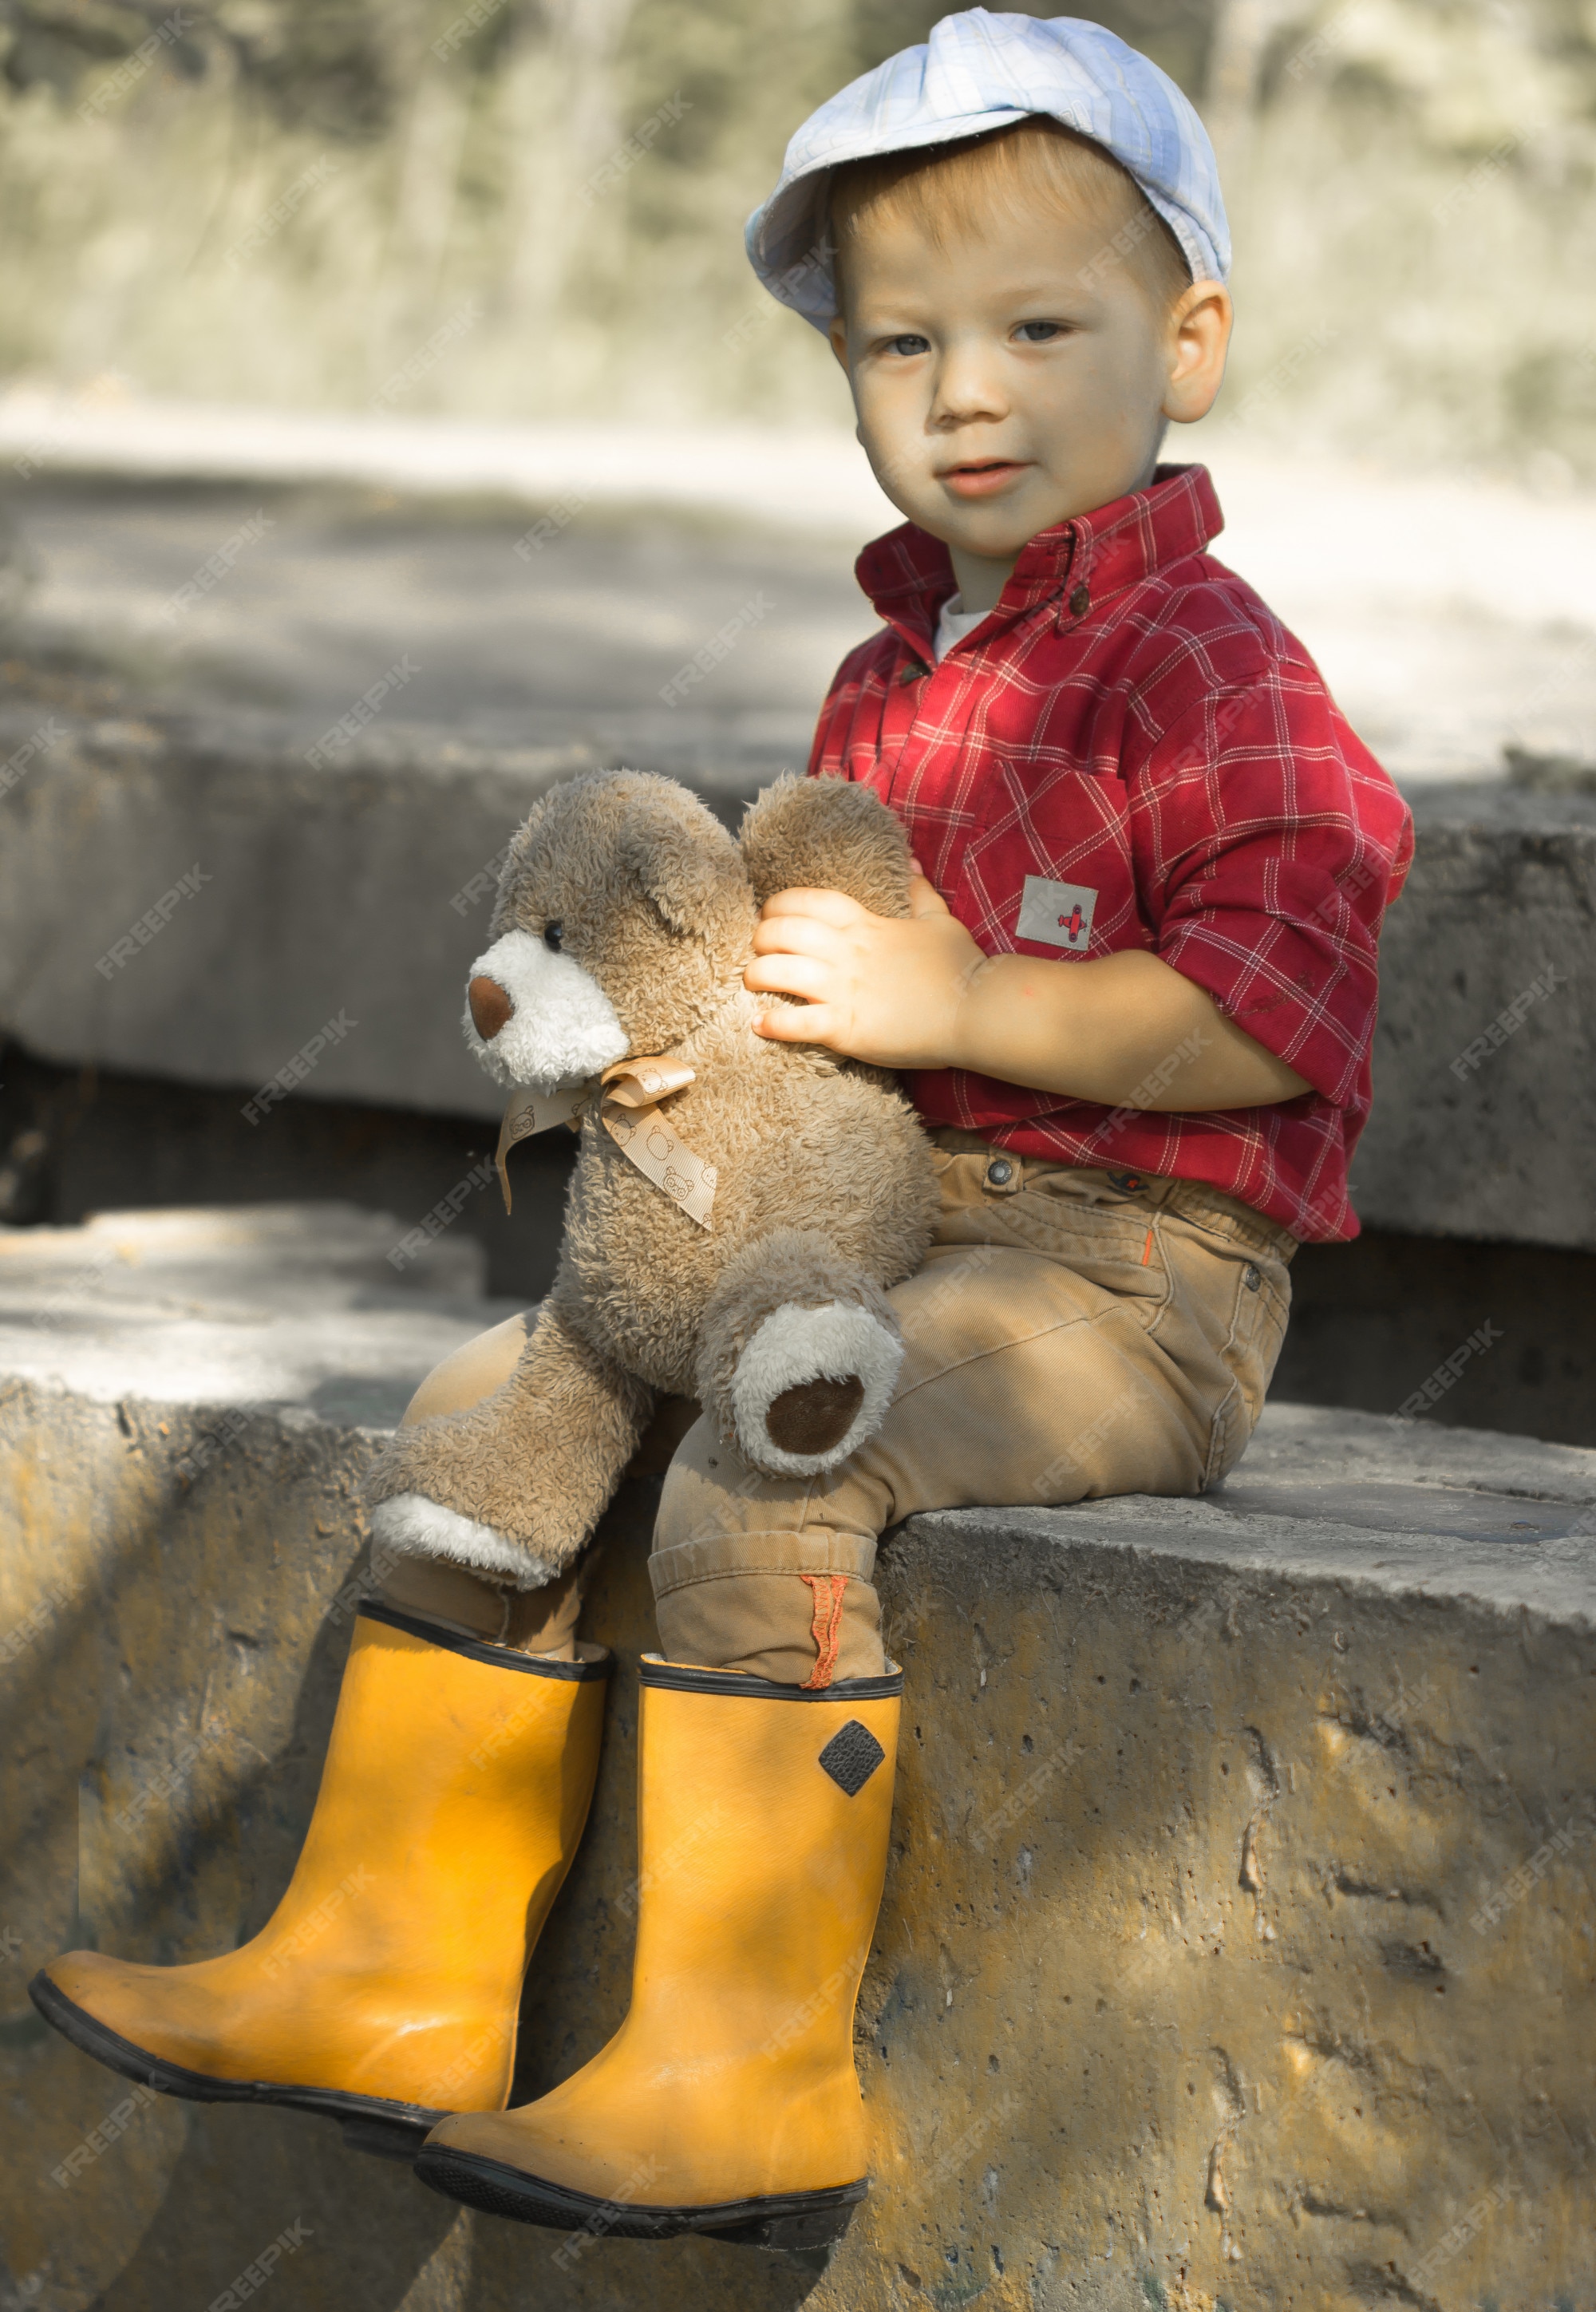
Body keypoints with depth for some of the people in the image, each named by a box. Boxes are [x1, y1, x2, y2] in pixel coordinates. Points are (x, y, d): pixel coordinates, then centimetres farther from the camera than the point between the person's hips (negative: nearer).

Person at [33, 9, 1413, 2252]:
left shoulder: (1208, 666, -12)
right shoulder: (888, 682, 15)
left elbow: (1274, 1009, -22)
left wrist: (953, 1001, -25)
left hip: (1127, 1263, -9)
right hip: (883, 1232, 9)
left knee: (762, 1479, -30)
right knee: (493, 1407, 5)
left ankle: (741, 2075, -22)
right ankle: (401, 1974, 10)